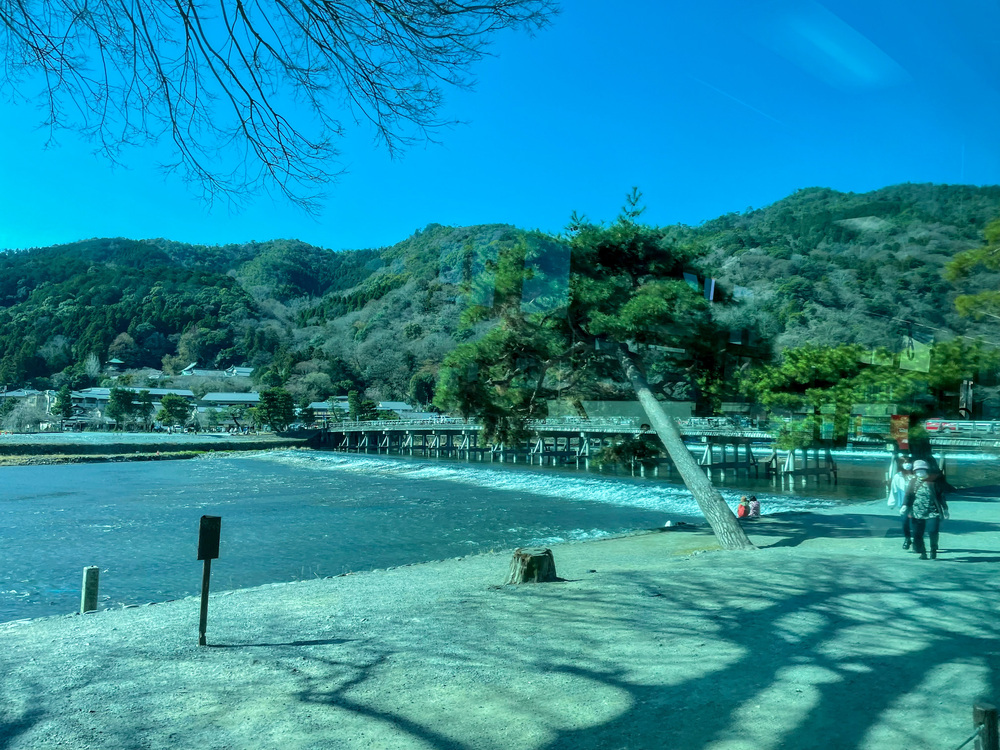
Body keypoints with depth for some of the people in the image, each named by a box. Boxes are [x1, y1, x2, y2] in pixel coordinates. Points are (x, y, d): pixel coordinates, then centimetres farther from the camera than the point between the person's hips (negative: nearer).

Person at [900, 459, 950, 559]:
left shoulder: (934, 481, 3)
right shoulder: (913, 482, 8)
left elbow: (941, 496, 11)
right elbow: (908, 495, 4)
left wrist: (945, 509, 11)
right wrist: (905, 505, -12)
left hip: (932, 513, -2)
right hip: (917, 513, 2)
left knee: (933, 532, -12)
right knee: (917, 534, 0)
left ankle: (933, 550, 14)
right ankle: (922, 552, 17)